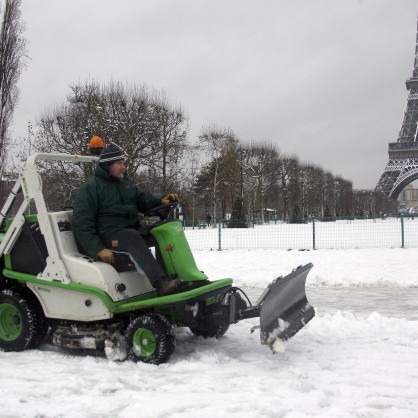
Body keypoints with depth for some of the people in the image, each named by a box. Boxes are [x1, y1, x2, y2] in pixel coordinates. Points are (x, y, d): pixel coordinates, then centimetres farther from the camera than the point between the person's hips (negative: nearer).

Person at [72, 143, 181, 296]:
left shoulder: (126, 182, 18)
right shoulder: (88, 189, -5)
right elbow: (81, 224, -11)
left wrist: (161, 199, -9)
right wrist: (98, 249, -23)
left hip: (131, 230, 8)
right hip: (109, 236, -8)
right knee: (133, 237, -37)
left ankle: (179, 273, -18)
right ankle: (161, 283, -52)